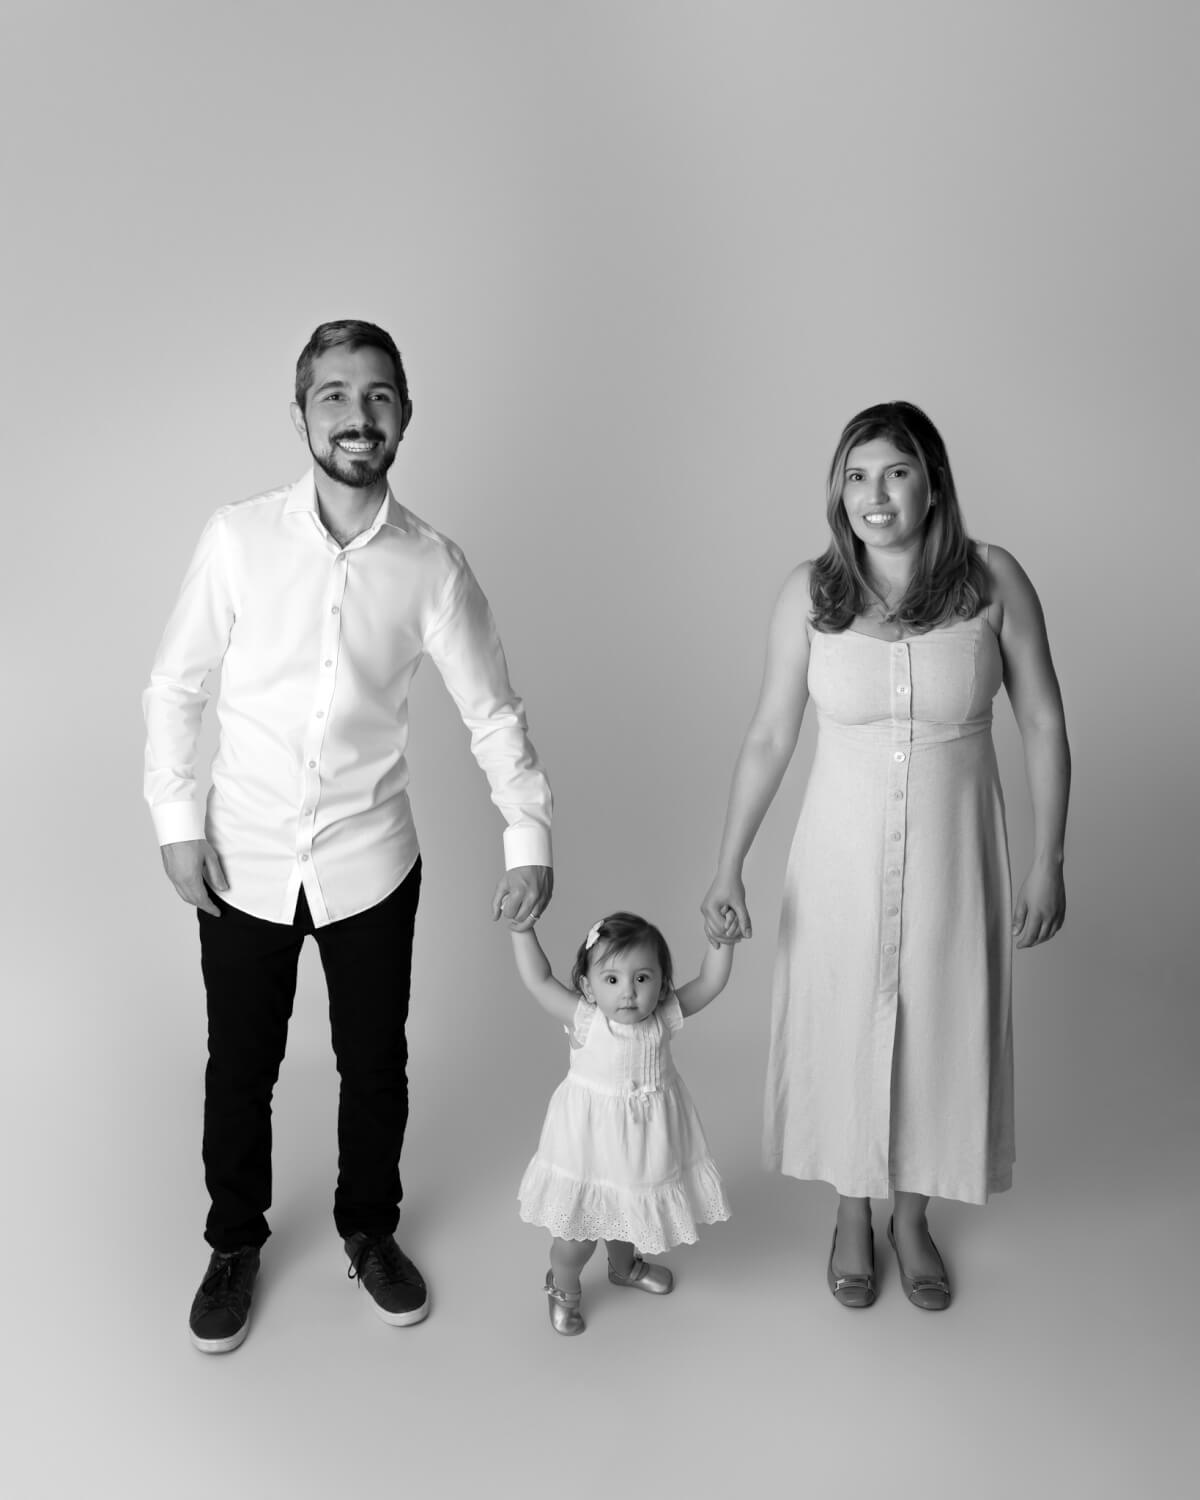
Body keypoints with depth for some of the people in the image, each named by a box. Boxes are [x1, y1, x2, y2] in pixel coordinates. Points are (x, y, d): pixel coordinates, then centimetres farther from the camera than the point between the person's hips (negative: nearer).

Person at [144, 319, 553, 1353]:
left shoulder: (432, 565, -8)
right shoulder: (239, 538, -10)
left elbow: (493, 710, -2)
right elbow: (176, 686, -2)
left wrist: (529, 837, -9)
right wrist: (176, 820, -6)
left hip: (370, 863, 1)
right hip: (242, 859, 0)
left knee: (375, 1063, 16)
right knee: (240, 1069, 15)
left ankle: (370, 1230, 42)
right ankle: (235, 1244, 40)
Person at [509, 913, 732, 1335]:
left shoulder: (664, 1016, -13)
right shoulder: (583, 1020, -23)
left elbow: (710, 983, -15)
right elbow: (537, 980, -29)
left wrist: (721, 940, -27)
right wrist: (522, 929, -37)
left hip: (646, 1141, 4)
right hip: (592, 1141, -4)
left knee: (631, 1214, 27)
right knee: (580, 1228, 9)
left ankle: (624, 1266, 59)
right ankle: (563, 1287, 40)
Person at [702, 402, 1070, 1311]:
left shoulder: (993, 581, -11)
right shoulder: (810, 594, -10)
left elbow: (1043, 724, -5)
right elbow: (770, 737, -5)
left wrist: (1049, 863, -6)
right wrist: (728, 868, -7)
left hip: (953, 854, 0)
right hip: (843, 852, 0)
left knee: (941, 1032, 14)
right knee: (844, 1030, 14)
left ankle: (913, 1217, 42)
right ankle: (853, 1216, 41)